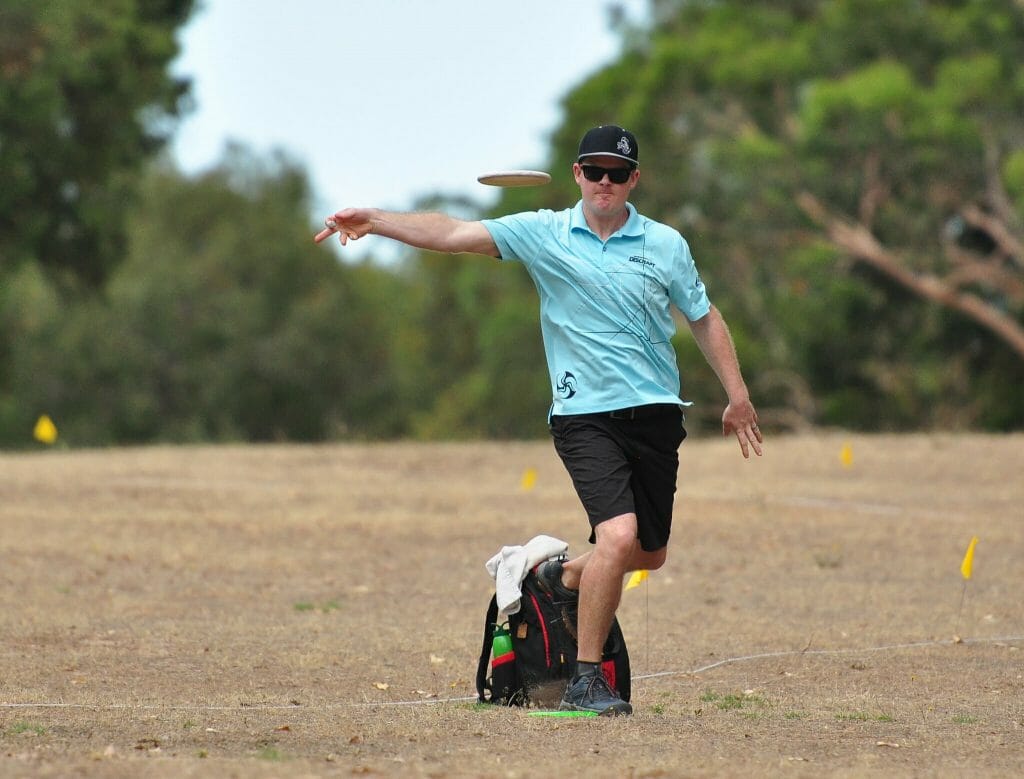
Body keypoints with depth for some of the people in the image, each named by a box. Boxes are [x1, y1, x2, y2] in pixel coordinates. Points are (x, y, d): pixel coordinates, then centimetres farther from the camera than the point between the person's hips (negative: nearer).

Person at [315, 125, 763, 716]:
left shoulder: (665, 244, 6)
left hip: (656, 412, 4)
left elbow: (705, 319, 16)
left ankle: (565, 578, 42)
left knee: (650, 554, 11)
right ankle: (585, 681, -13)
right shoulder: (543, 234, 1)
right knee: (620, 535, -22)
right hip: (585, 416, -4)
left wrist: (738, 395, 12)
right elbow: (454, 234, -6)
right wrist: (373, 220, -16)